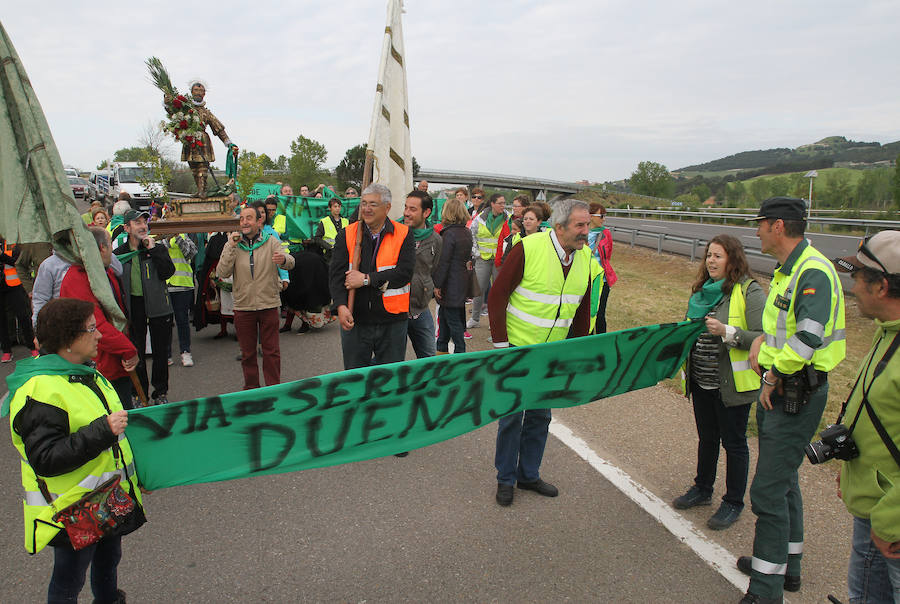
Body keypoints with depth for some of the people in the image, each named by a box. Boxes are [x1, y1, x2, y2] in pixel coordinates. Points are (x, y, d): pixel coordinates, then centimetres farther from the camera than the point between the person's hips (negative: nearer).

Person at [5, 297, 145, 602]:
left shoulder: (86, 373, 6)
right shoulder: (40, 392, -24)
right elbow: (45, 460, -28)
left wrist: (135, 475, 22)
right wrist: (102, 431, -34)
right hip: (73, 508, -8)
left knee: (108, 560, 27)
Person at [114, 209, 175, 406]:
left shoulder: (158, 248, 2)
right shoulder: (119, 253, 5)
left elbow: (168, 272, -13)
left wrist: (153, 249, -16)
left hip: (158, 306, -1)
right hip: (133, 306, 1)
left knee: (160, 351, 7)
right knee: (136, 352, 5)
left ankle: (160, 393, 21)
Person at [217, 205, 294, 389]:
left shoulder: (271, 242, 1)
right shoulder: (232, 245, 4)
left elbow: (290, 263, -12)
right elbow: (222, 273, -7)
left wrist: (284, 259, -36)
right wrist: (231, 248, -16)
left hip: (269, 305, -1)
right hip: (243, 306, 1)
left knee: (271, 350, 4)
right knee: (247, 352, 11)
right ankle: (251, 388, 25)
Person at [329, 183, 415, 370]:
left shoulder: (404, 235, -1)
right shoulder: (346, 235, 4)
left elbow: (405, 272, -13)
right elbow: (336, 273, -5)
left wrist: (366, 279, -15)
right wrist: (340, 306, -21)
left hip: (392, 321, -1)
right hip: (354, 320, 1)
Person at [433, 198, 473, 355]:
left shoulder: (450, 233, -17)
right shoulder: (467, 232, 7)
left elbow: (443, 262, -18)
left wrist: (437, 285, -14)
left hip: (450, 285, -9)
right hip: (462, 282, 9)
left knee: (453, 320, 0)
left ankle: (459, 349, 7)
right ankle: (442, 350, 30)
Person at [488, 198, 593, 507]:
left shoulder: (585, 257, 1)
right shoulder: (528, 249, -17)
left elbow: (583, 309, 11)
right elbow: (497, 296, -13)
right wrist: (500, 344, -14)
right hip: (517, 348, -5)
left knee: (540, 415, 15)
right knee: (512, 414, 5)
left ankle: (529, 474, 32)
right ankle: (506, 478, 23)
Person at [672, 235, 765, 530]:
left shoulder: (750, 292, -14)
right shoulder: (702, 289, 8)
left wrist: (727, 332, -29)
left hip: (732, 384, -7)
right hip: (701, 382, 7)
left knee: (734, 442, 9)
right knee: (706, 438, 21)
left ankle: (733, 503, 25)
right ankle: (702, 489, 39)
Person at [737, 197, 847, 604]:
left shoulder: (814, 272, -20)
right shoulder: (787, 270, 13)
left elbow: (809, 337, -29)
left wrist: (773, 376, -17)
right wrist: (762, 342, 4)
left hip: (797, 394, -11)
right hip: (779, 391, 11)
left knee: (768, 491, -7)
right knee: (783, 479, 21)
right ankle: (786, 564, 38)